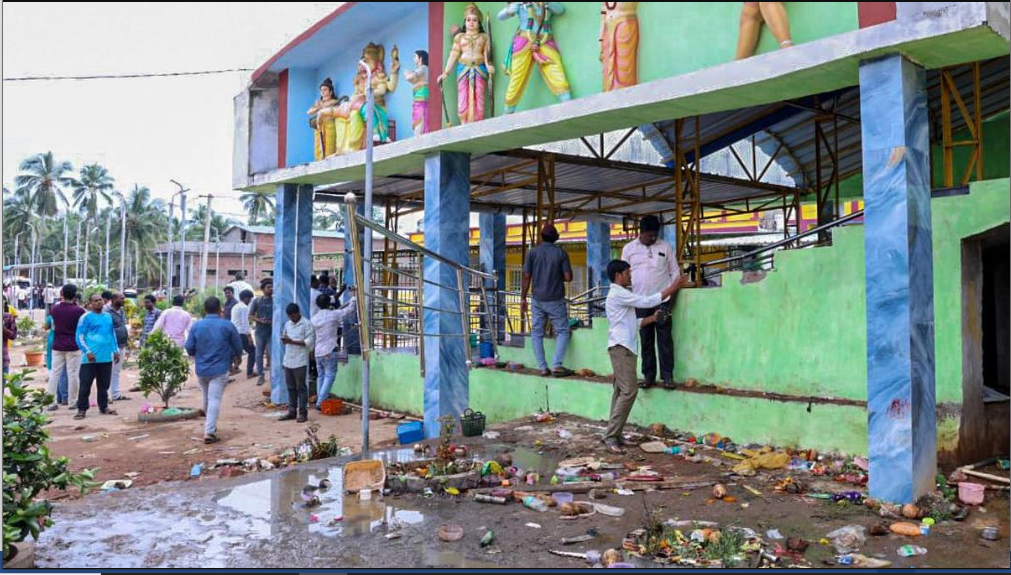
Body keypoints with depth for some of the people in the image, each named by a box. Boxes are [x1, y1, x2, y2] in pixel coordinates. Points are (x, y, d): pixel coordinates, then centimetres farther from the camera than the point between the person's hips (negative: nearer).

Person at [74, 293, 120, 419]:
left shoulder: (108, 317, 14)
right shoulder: (86, 317, -4)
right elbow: (79, 336, -8)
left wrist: (116, 351, 16)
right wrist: (87, 352, -17)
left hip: (106, 357, 5)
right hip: (91, 358, -5)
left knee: (104, 385, 12)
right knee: (85, 385, -2)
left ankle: (103, 407, 21)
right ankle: (82, 409, 5)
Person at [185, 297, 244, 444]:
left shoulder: (196, 326, -3)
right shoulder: (227, 325, -8)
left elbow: (189, 348, 0)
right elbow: (238, 346, 0)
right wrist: (237, 357, 21)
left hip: (201, 369, 4)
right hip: (220, 369, -3)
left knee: (207, 398, 20)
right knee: (215, 399, -4)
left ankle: (210, 425, 38)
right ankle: (209, 432, -10)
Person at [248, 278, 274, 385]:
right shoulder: (257, 301, 2)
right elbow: (250, 316, 5)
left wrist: (274, 322, -13)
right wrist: (259, 320, -13)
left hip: (272, 332, -1)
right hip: (260, 332, 1)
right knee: (259, 355, 6)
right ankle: (261, 376, 17)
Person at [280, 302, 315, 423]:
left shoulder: (306, 324, -5)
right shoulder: (287, 324, 14)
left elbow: (309, 342, -12)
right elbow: (285, 340, 19)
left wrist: (292, 341, -18)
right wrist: (284, 340, -5)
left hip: (300, 362, -6)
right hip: (288, 361, 6)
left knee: (301, 388, 0)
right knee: (291, 388, 10)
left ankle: (303, 412, 4)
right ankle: (291, 411, 16)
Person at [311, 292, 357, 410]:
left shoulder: (314, 318, 8)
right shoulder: (333, 315, -8)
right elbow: (350, 309, -3)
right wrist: (353, 298, 15)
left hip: (318, 351, 6)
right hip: (329, 351, -6)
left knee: (321, 376, 15)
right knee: (329, 376, -3)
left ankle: (320, 401, 16)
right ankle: (320, 403, -11)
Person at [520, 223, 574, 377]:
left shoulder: (533, 252, 0)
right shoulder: (561, 253, -3)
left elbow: (526, 277, -2)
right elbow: (568, 277, -6)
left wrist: (523, 298, 5)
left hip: (538, 300, 2)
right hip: (556, 300, -2)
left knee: (537, 333, 10)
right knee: (562, 332, 7)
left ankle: (542, 367, 6)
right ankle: (556, 365, -5)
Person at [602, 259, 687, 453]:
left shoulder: (621, 295, 23)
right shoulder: (617, 293, -10)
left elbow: (633, 323, 21)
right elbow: (647, 302, -14)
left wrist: (653, 318, 10)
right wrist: (672, 288, -8)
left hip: (623, 348, 11)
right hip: (621, 348, -11)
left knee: (621, 391, 7)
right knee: (629, 390, -15)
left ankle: (613, 435, 8)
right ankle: (611, 436, -15)